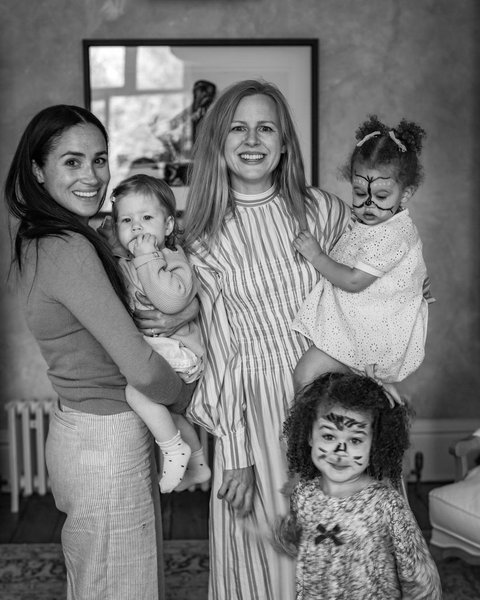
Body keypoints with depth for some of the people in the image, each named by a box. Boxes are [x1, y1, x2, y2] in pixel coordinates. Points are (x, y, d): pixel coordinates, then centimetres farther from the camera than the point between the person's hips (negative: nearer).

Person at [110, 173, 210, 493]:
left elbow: (172, 301, -35)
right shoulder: (124, 263, 7)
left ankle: (174, 448, -11)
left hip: (176, 349, -10)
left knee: (135, 386, -30)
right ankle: (198, 464, 46)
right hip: (145, 346, 10)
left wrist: (148, 258, -32)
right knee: (168, 409, 24)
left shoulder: (173, 259, -16)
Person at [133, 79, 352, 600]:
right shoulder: (204, 239, -4)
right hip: (255, 406, -1)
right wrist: (235, 454, -7)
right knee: (262, 547, 9)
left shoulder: (324, 210, -1)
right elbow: (221, 352, -5)